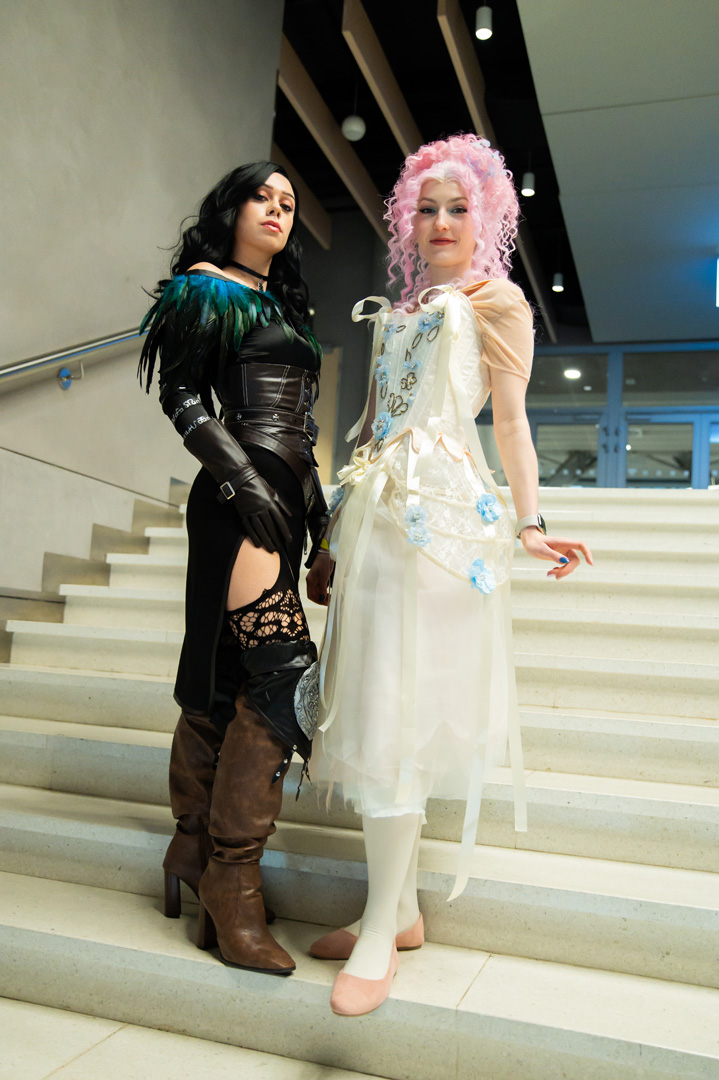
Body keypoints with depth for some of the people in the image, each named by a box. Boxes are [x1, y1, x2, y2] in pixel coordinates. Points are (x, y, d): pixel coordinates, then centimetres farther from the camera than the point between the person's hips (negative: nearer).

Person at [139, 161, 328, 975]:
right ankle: (231, 878, -7)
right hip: (240, 498, -8)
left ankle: (194, 847, 17)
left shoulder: (284, 303, 25)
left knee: (224, 675, 9)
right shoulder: (208, 288, 2)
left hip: (281, 497, 8)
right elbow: (182, 395, -6)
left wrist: (315, 499, 22)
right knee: (286, 671, -16)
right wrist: (241, 475, -16)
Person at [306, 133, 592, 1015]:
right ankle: (400, 910, 16)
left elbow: (509, 418, 0)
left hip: (438, 511, -7)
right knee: (374, 705, 5)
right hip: (376, 510, 7)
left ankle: (381, 928, 2)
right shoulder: (398, 311, 24)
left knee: (398, 710, -9)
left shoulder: (495, 299, 8)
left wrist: (529, 524, -12)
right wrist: (338, 535, 18)